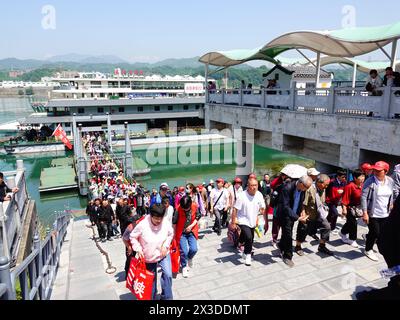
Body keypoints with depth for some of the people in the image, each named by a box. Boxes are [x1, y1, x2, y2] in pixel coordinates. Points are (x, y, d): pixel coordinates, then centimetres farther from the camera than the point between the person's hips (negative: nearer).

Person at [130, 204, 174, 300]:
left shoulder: (166, 223, -19)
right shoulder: (142, 225, -25)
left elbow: (171, 234, 1)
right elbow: (133, 237, -10)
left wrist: (166, 245, -11)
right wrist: (138, 248, -20)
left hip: (163, 254, 1)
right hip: (148, 257, -1)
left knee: (168, 275, -14)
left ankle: (166, 297, 7)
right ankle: (152, 297, 41)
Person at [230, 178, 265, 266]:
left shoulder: (259, 195, -7)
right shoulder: (242, 196, -22)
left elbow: (262, 208, 6)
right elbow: (235, 210, -17)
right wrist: (233, 222, -16)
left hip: (253, 222, 5)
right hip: (243, 221, -5)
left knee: (250, 240, 17)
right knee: (249, 237, -21)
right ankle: (248, 255, 3)